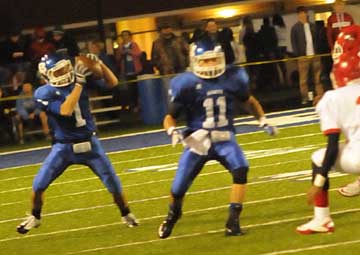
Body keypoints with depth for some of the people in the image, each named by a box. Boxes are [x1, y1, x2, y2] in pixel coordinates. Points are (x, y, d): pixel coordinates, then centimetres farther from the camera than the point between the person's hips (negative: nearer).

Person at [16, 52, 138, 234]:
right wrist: (78, 84, -32)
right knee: (38, 185, -4)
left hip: (89, 143, 2)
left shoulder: (81, 79, -7)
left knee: (113, 182, 3)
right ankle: (35, 217, 22)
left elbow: (112, 83, -4)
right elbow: (66, 111, -32)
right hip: (63, 146, -2)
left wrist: (99, 64, -20)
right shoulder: (44, 94, -17)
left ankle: (126, 214, 26)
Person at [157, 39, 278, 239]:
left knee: (240, 169, -27)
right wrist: (172, 131, -25)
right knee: (178, 189, 2)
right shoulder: (187, 85, -12)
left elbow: (248, 101, 18)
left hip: (224, 139, 2)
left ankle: (233, 221, -21)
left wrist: (263, 121, 11)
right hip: (198, 140, -2)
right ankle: (172, 216, 38)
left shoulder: (231, 78, -3)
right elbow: (170, 117, -5)